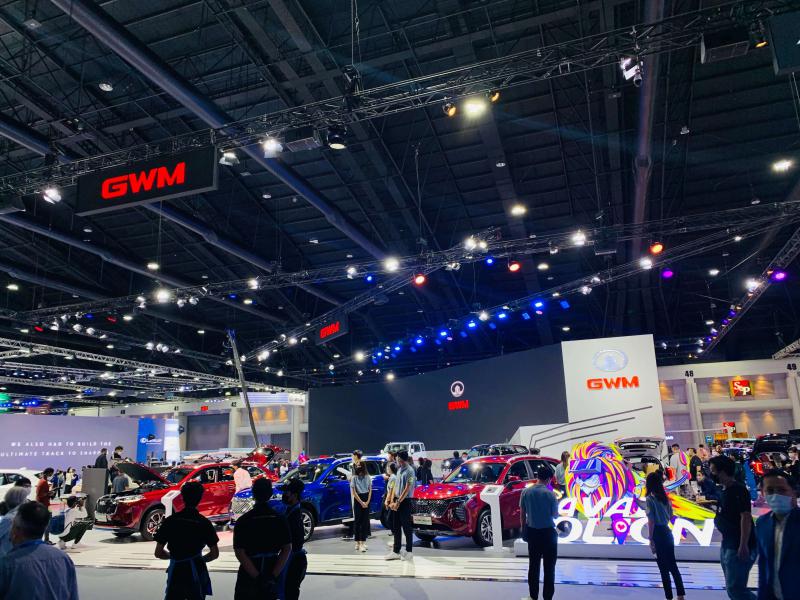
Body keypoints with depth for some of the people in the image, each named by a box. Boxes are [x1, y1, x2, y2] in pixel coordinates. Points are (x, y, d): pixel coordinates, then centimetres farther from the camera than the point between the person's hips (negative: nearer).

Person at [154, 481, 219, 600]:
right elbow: (214, 553, -3)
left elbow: (158, 553, -1)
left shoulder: (170, 521, -6)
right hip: (196, 573, 0)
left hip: (176, 573, 0)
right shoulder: (204, 523, -7)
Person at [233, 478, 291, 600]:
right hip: (272, 574, 3)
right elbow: (287, 549, -8)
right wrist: (273, 576, -12)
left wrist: (257, 577, -17)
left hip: (249, 576, -3)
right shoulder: (280, 519, -3)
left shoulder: (244, 520, -10)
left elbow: (239, 552, -17)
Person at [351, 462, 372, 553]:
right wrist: (361, 502, -11)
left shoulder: (368, 478, 2)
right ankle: (358, 543, 8)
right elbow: (353, 492, -7)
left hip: (366, 500, 2)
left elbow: (370, 490, 5)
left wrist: (367, 502, -8)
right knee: (357, 521, 1)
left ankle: (363, 542, 7)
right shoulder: (354, 478, -5)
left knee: (365, 520, 2)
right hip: (358, 500, -2)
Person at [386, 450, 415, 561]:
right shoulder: (399, 470, 11)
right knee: (396, 527, 11)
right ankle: (396, 551, 18)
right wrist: (392, 501, 5)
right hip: (397, 502, 8)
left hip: (405, 502, -8)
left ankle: (409, 551, 11)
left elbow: (407, 489, -17)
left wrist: (398, 502, -16)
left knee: (407, 527, 1)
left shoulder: (409, 471, -14)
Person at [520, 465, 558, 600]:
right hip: (547, 533, -4)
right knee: (549, 567, 7)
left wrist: (524, 529, 15)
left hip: (532, 532, 4)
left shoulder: (526, 492, -4)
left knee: (533, 565, 14)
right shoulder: (549, 494, -16)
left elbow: (522, 514, 3)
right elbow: (555, 515, -5)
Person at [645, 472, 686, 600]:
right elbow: (670, 516, 14)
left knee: (663, 568, 2)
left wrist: (651, 539, -10)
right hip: (667, 533, 7)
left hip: (658, 534, -7)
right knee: (672, 565, 17)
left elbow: (651, 521, -15)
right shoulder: (665, 498, 6)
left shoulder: (649, 499, -14)